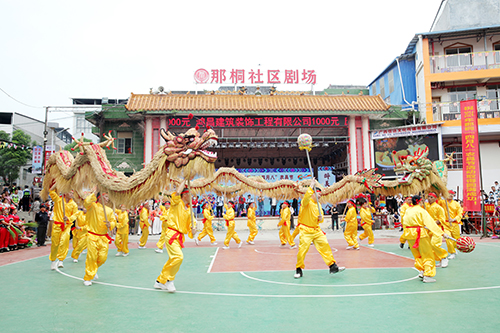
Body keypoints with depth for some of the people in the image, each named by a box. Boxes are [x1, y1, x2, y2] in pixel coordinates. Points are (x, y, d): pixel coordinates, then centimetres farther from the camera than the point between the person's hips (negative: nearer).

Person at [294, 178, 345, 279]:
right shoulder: (306, 202, -7)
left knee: (325, 246, 0)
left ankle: (333, 267, 9)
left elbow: (320, 220, 19)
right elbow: (306, 197, -35)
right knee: (302, 250, -9)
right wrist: (311, 186, -39)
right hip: (306, 231, -7)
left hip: (316, 230, 7)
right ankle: (299, 270, 8)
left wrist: (321, 219, -5)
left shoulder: (318, 204, 14)